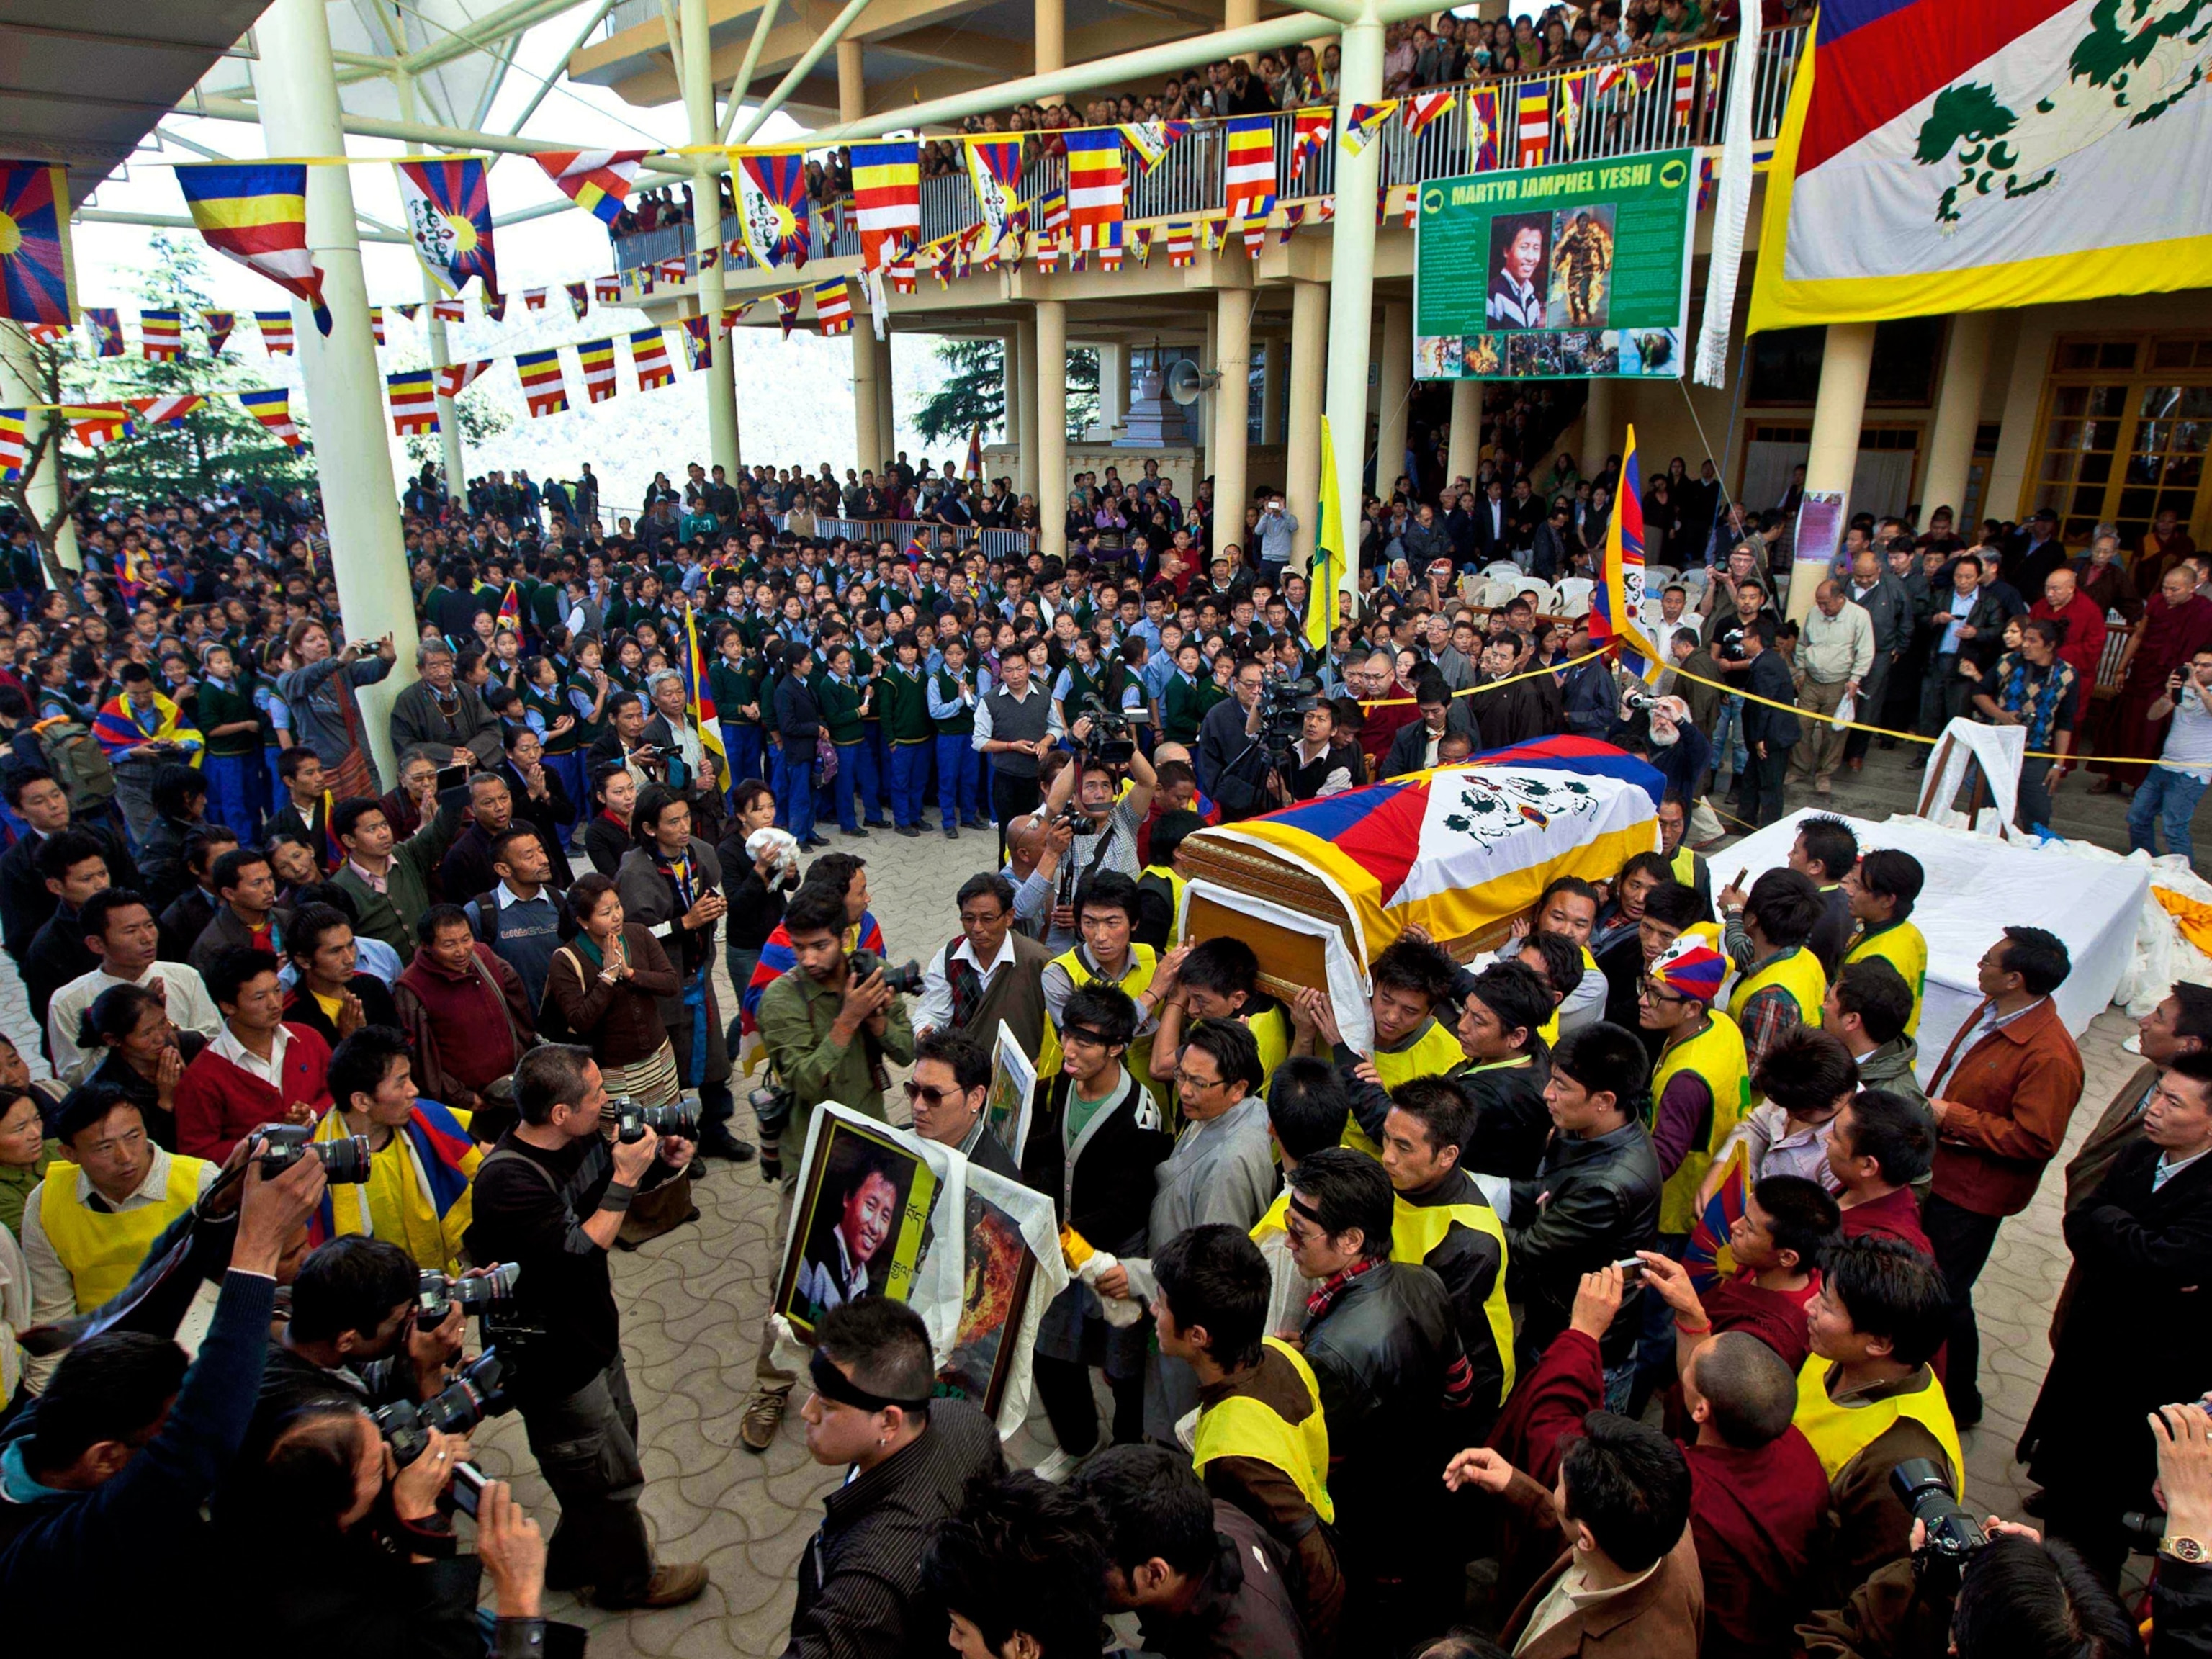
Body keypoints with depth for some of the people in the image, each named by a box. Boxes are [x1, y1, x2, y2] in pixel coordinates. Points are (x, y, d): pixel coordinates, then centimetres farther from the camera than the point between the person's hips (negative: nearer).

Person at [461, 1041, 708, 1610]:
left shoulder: (584, 1137, -8)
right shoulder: (507, 1180, -33)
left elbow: (631, 1177, 11)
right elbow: (582, 1254, -33)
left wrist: (664, 1161, -9)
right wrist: (624, 1181, -30)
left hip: (593, 1334, 8)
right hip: (554, 1362, -8)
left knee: (616, 1440, 26)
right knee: (610, 1476, 11)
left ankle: (573, 1562, 48)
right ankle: (629, 1580, 36)